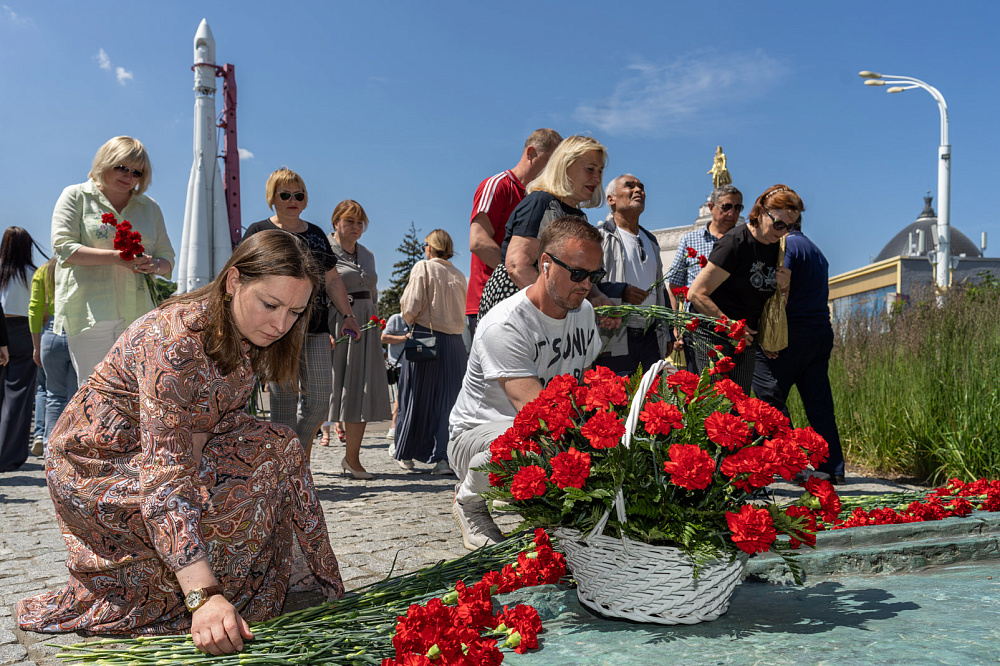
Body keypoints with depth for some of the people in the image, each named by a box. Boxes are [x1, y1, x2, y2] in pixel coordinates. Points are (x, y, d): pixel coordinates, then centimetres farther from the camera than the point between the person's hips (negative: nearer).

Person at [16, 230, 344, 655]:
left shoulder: (248, 337, -6)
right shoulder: (174, 338, -32)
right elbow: (165, 473, -38)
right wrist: (205, 596, -44)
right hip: (94, 465, -8)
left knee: (280, 448, -7)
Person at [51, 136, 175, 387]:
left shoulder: (150, 207, 19)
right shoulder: (76, 196, 8)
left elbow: (167, 258, 19)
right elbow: (63, 247, -4)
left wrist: (154, 265, -6)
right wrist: (117, 257, -16)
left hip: (136, 312, 4)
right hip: (89, 309, -3)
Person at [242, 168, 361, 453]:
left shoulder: (316, 234, 20)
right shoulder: (258, 232, 6)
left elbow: (332, 280, 21)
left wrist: (348, 315, 12)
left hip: (316, 328, 5)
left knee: (319, 398, -1)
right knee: (285, 398, -6)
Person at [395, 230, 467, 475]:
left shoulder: (423, 268, -3)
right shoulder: (459, 275, 9)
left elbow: (410, 308, -9)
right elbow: (461, 311, 12)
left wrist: (410, 321, 11)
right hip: (454, 342, 3)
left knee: (416, 398, 9)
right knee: (446, 400, 6)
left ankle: (405, 454, 22)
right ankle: (441, 458, -1)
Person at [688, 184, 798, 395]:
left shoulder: (777, 247, 7)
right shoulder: (735, 242, -16)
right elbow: (696, 294, -18)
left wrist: (783, 287, -4)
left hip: (744, 337, 7)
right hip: (712, 334, -7)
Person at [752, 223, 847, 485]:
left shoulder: (785, 245, -5)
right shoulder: (817, 251, 22)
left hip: (789, 334, -8)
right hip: (821, 333, 9)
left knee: (770, 397, -2)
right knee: (819, 402, 9)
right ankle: (833, 468, 9)